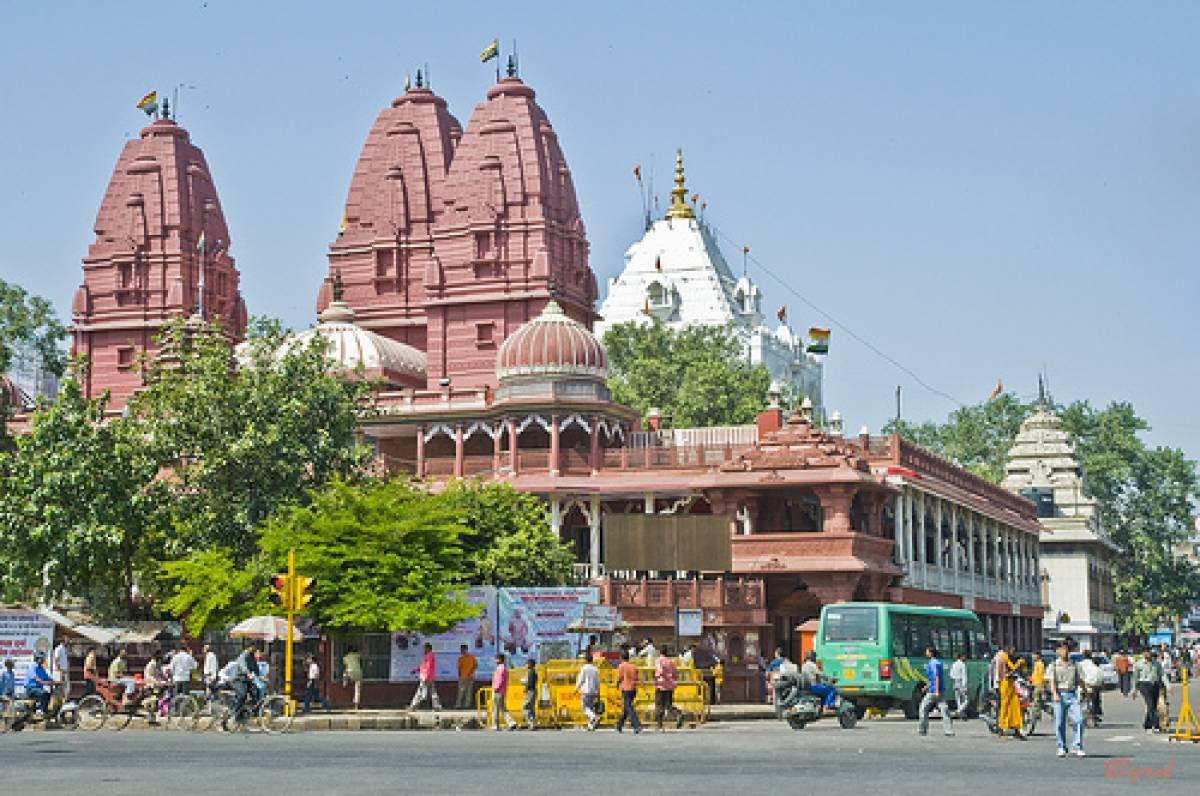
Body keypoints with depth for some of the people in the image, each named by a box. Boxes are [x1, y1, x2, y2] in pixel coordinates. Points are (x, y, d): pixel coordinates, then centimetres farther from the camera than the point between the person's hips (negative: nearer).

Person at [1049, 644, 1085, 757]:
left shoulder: (1074, 665, 19)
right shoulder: (1054, 665, 8)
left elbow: (1079, 680, 22)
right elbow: (1052, 681, -3)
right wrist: (1054, 694, -18)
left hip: (1072, 695, 2)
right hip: (1060, 695, -2)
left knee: (1078, 720, -11)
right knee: (1060, 723, -1)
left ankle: (1076, 748, -7)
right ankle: (1061, 748, 9)